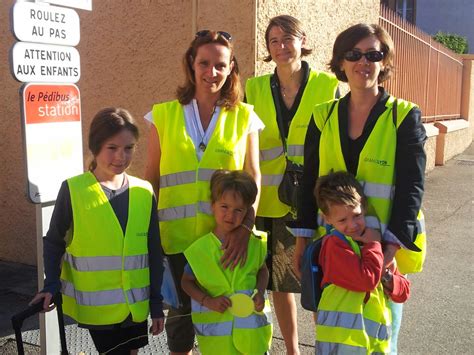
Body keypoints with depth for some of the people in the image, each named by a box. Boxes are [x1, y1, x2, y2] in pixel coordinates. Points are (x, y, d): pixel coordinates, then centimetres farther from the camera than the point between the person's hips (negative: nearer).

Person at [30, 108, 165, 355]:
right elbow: (53, 242, 2)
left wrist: (156, 301, 5)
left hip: (136, 303, 4)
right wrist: (51, 284, -10)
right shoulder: (73, 190, -10)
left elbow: (154, 251, 4)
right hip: (96, 304, -3)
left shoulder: (144, 192, -2)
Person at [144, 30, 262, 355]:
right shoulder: (164, 115, 4)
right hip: (177, 237, 0)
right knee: (181, 313, 12)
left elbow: (253, 177, -1)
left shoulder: (244, 117, 4)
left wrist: (245, 227, -15)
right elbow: (152, 178, 8)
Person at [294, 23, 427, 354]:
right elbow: (310, 181, 7)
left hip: (384, 247, -2)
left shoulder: (405, 116, -3)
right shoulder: (324, 116, 5)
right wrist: (303, 237, 2)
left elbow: (411, 187, -8)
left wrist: (392, 247, -16)